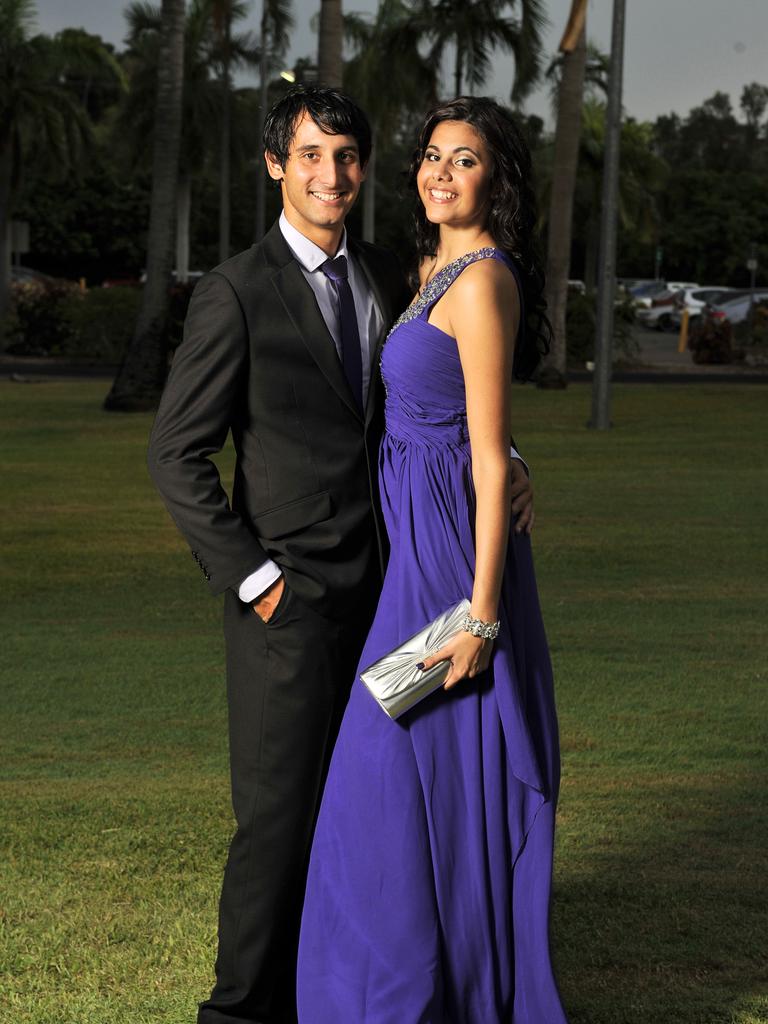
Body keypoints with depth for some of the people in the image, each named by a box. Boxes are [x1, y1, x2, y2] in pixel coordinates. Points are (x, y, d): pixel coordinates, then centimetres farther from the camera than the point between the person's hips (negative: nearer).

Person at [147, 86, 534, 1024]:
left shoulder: (383, 278, 9)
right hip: (289, 597, -6)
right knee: (280, 812, -3)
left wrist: (498, 460, 1)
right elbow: (176, 455, -11)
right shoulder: (237, 294, -10)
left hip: (375, 588, 6)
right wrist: (253, 578, -13)